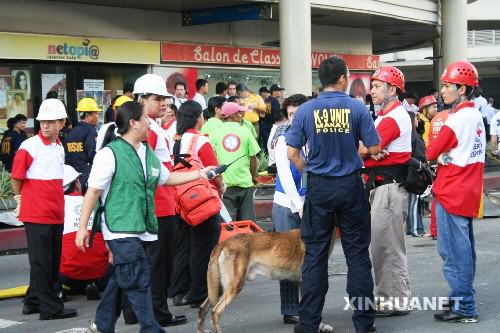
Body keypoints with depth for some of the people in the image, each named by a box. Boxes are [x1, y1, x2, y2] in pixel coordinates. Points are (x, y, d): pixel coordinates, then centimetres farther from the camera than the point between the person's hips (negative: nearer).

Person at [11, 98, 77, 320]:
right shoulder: (29, 146, -10)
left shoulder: (59, 147, 11)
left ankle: (33, 302, 26)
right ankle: (50, 308, 4)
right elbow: (16, 178, -4)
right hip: (36, 214, -7)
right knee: (41, 262, -2)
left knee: (53, 262, 13)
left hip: (56, 214, 7)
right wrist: (22, 200, 5)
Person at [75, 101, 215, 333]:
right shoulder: (110, 154, -12)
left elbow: (167, 178, 25)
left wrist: (199, 174, 18)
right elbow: (93, 191, -10)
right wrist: (82, 227, -11)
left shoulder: (148, 153, 13)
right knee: (138, 282, -8)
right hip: (120, 229, -8)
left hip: (142, 227, 8)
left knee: (120, 280, 14)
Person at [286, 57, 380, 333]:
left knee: (315, 255, 7)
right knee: (357, 253, 7)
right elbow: (374, 148, -4)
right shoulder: (357, 108, -7)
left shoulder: (306, 110, -3)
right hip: (350, 186, -1)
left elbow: (292, 153, -2)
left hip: (318, 187, 1)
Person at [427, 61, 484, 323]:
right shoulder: (476, 116, 10)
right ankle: (462, 298, 23)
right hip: (469, 192, 9)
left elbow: (432, 153, -11)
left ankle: (464, 308, -2)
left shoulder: (456, 119, -18)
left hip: (451, 193, -9)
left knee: (454, 252, -4)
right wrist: (446, 155, 3)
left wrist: (438, 154, 9)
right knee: (464, 248, 15)